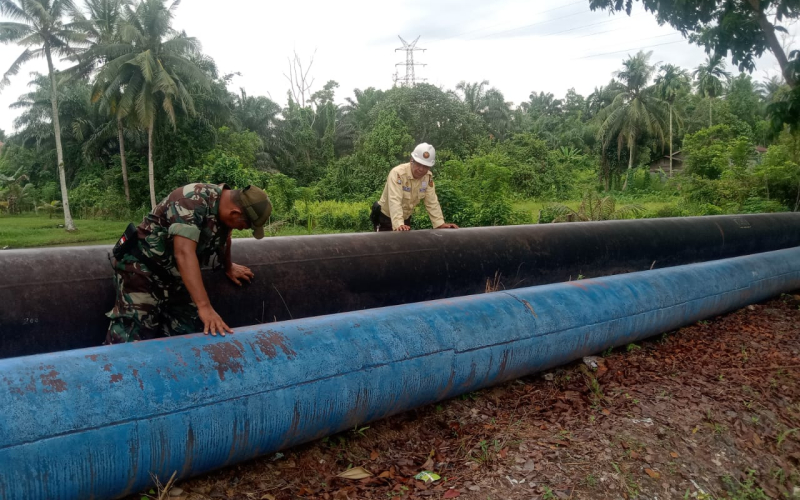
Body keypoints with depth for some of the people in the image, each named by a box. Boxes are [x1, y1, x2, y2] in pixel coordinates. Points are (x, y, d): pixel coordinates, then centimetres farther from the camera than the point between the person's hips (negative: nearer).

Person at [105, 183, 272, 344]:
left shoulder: (226, 205, -2)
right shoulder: (193, 201, -27)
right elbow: (184, 253, -37)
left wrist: (229, 267, 35)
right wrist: (204, 306, -42)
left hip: (176, 275, 8)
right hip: (142, 269, -8)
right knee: (130, 342, -14)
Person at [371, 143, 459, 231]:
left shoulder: (428, 177, -8)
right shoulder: (397, 173, -26)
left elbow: (432, 202, -4)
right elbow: (394, 201, -37)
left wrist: (440, 224, -15)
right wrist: (398, 225, -49)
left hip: (406, 219, 5)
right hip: (385, 218, -5)